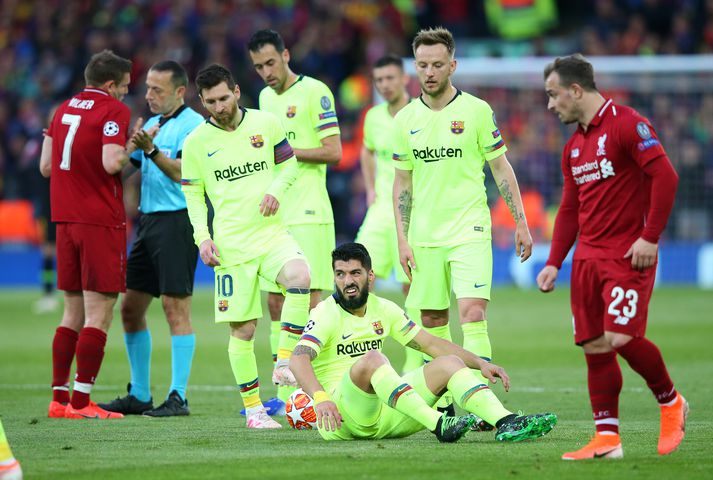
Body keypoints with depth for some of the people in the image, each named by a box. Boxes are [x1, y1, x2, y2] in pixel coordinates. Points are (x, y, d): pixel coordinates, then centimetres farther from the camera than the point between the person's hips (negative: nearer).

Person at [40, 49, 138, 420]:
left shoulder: (64, 109, 14)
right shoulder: (114, 111, -8)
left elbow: (46, 166, 16)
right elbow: (111, 163, -20)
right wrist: (133, 146, -2)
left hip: (66, 220, 7)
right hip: (101, 221, -7)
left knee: (74, 313, 14)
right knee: (99, 314, -5)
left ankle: (59, 398, 13)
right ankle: (81, 403, -8)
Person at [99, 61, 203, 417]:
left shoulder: (193, 124, -8)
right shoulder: (152, 124, 18)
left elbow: (183, 173, -20)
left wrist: (151, 150, -33)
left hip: (177, 221, -9)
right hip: (148, 220, 9)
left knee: (176, 308, -9)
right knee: (131, 308, 8)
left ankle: (178, 398, -8)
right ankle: (139, 395, 16)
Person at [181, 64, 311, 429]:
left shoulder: (265, 123, 3)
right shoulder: (196, 142, 1)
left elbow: (289, 163, 14)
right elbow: (193, 194, 8)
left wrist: (276, 190, -6)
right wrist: (202, 237, -5)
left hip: (271, 232, 1)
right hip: (231, 244, -1)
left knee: (300, 277, -30)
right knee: (242, 330, -1)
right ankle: (253, 409, 12)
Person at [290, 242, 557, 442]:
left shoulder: (383, 309, 13)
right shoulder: (326, 314, -7)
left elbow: (430, 344, 16)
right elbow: (298, 359, -23)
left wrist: (481, 363, 5)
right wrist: (320, 398, -41)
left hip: (386, 411, 7)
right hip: (343, 417, -7)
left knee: (449, 363, -5)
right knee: (371, 359, -34)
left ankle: (507, 424, -27)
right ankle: (438, 425, -44)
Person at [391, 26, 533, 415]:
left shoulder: (476, 110, -2)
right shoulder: (405, 119, 6)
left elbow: (501, 167, 3)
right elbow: (402, 183, 11)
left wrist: (520, 223, 0)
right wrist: (402, 240, 5)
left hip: (469, 231, -3)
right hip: (424, 235, 3)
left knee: (472, 312, -16)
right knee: (431, 320, 5)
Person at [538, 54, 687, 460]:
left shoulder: (626, 125, -9)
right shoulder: (574, 145, 17)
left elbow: (665, 176, -16)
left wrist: (650, 236, -19)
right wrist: (554, 263, 15)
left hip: (628, 255, -8)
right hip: (588, 258, 8)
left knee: (622, 338, -16)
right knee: (595, 346, 1)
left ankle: (671, 402, 8)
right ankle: (607, 438, 3)